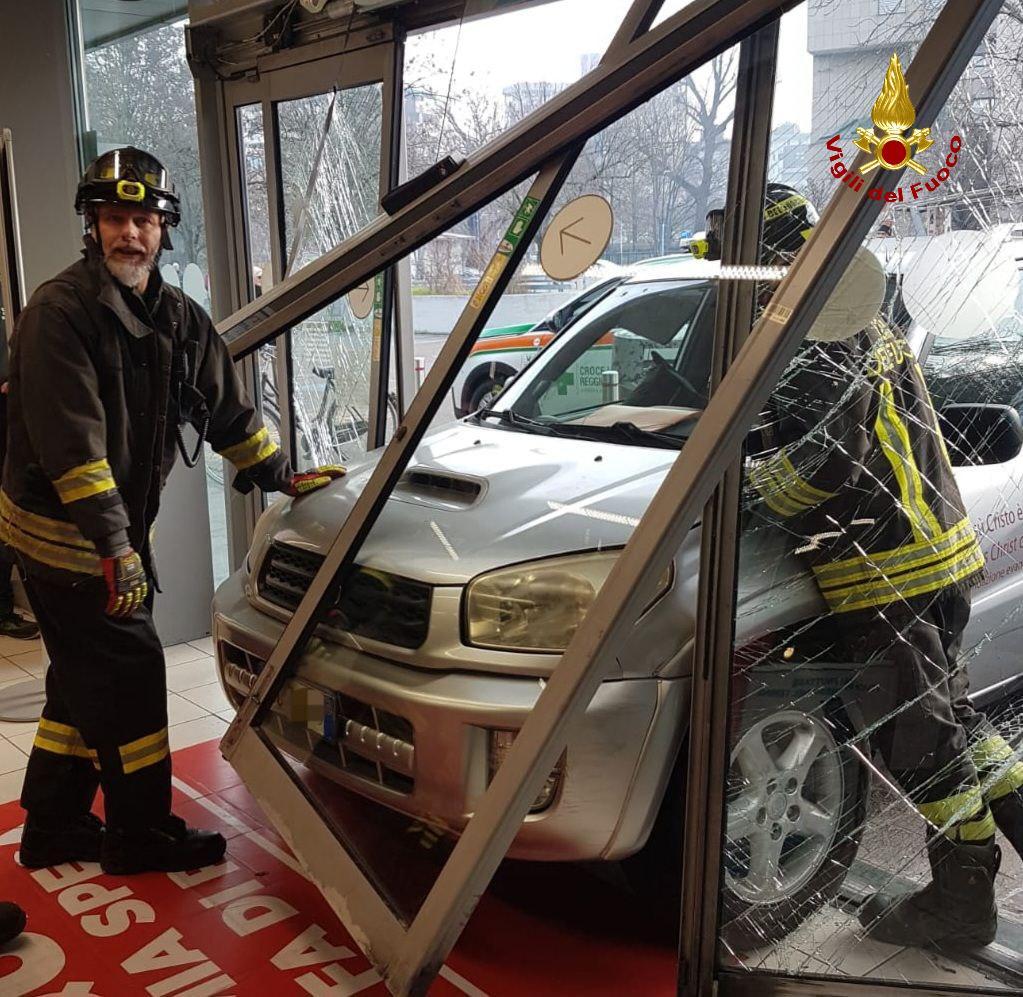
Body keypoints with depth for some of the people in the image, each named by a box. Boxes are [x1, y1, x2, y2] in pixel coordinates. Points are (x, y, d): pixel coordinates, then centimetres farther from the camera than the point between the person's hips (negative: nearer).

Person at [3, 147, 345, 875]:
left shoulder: (179, 319, 7)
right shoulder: (60, 312, -17)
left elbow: (227, 409, 15)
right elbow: (72, 442, -24)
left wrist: (282, 477, 14)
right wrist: (114, 546, -27)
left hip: (122, 529, 8)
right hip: (63, 535, -8)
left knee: (85, 684, 16)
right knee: (129, 676, -3)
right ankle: (143, 836, 13)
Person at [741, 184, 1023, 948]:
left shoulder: (821, 346, -19)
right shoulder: (866, 326, 15)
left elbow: (825, 459, -29)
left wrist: (750, 491, -11)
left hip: (889, 577, -10)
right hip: (934, 555, 10)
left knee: (922, 739, 3)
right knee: (947, 719, 22)